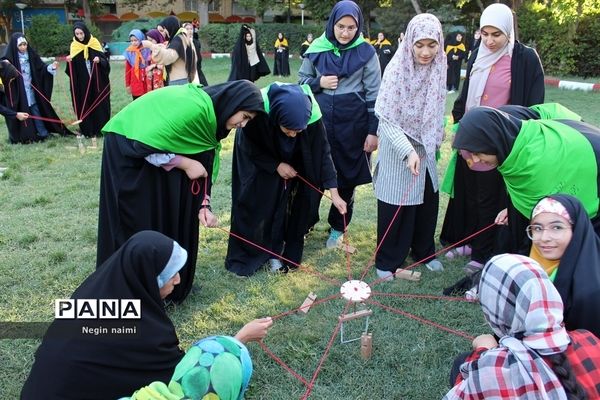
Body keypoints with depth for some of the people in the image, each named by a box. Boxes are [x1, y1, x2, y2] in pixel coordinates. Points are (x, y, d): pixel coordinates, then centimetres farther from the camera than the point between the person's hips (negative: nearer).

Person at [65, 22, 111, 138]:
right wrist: (69, 61, -18)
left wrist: (99, 60, -23)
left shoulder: (94, 42, 1)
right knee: (84, 106, 1)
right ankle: (86, 130, 7)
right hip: (82, 83, 1)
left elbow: (105, 60, -2)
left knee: (99, 104, 2)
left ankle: (101, 129, 10)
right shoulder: (74, 45, 4)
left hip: (97, 81, -1)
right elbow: (72, 67, 3)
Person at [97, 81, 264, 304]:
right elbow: (144, 145, -31)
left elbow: (205, 161, 3)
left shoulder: (212, 113, -2)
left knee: (173, 214, 10)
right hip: (129, 147, -9)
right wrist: (185, 164, -22)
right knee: (138, 223, -2)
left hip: (154, 141, 9)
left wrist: (203, 204, -7)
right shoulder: (193, 109, -32)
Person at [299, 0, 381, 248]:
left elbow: (374, 94, -3)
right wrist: (319, 83, -10)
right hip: (320, 121, 1)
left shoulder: (366, 52, -5)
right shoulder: (317, 49, 0)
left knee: (347, 178, 9)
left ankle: (337, 228, 26)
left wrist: (373, 131, -6)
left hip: (353, 123, -1)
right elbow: (301, 81, 11)